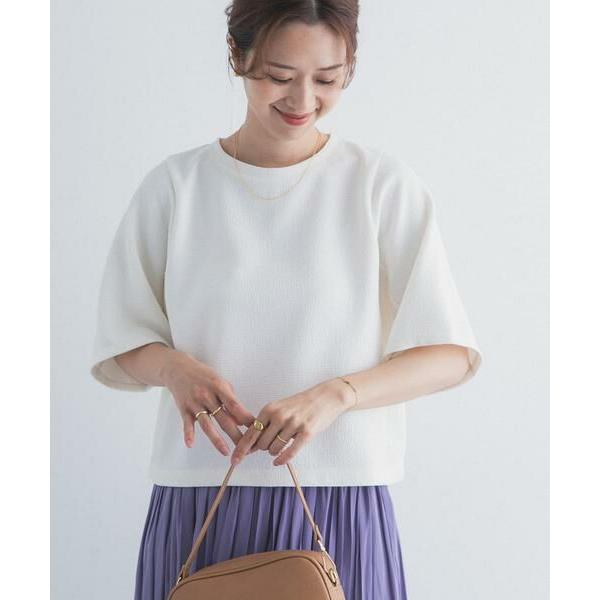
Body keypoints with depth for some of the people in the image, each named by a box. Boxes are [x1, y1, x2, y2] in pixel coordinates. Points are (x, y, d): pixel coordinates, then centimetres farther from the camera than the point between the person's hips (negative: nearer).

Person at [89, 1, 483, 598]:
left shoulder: (383, 184, -2)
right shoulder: (176, 184, 2)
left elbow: (452, 355, -3)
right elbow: (115, 354, 5)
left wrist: (333, 394, -19)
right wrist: (171, 364, -17)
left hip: (342, 509, -1)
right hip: (198, 506, 1)